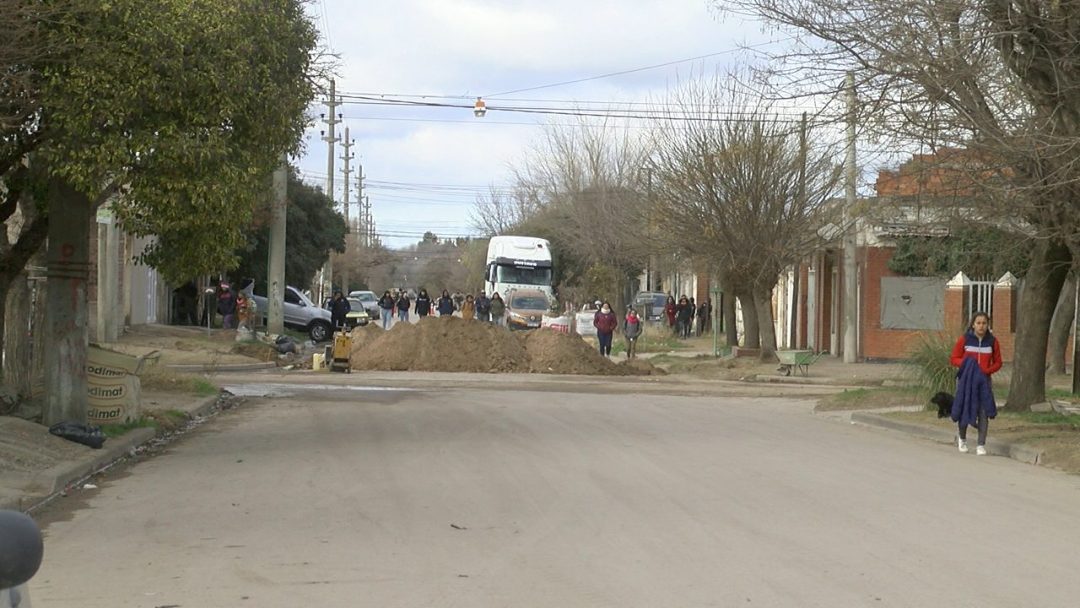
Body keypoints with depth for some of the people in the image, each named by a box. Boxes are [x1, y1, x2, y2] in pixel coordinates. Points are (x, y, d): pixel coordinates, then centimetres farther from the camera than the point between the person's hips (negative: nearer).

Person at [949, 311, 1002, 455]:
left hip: (984, 380, 1)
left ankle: (981, 445, 0)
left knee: (984, 412, -5)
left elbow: (997, 362, 8)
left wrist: (987, 370, -11)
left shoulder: (992, 341, 2)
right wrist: (966, 364, -17)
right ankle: (962, 438, 31)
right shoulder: (964, 340, -3)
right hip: (966, 379, -1)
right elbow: (954, 359, 1)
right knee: (964, 409, 5)